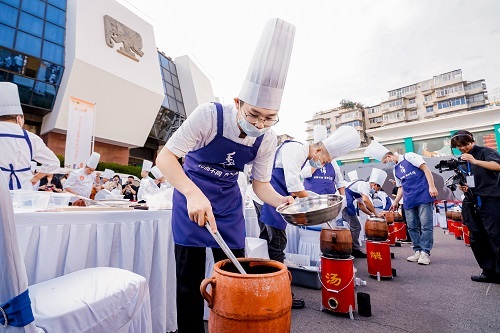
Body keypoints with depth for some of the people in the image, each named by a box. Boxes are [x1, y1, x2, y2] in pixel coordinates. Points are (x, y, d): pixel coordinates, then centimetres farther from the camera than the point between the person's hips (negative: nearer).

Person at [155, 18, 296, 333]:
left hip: (229, 201, 4)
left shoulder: (268, 139, -12)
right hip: (192, 194, -3)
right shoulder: (209, 115, -24)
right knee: (190, 277, 2)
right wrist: (194, 194, -38)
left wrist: (283, 201, -24)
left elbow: (261, 183, -3)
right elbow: (165, 156, -22)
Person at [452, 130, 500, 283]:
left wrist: (475, 161, -29)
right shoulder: (461, 160, 16)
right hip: (472, 204, 6)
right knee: (477, 239, 7)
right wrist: (463, 186, 5)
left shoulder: (485, 152, -1)